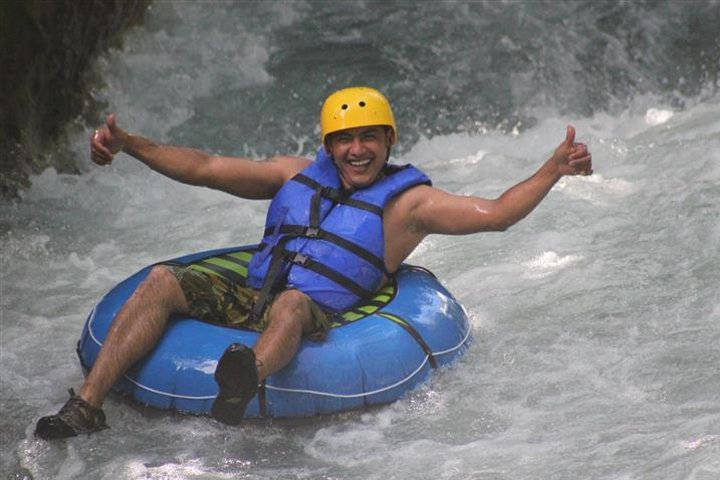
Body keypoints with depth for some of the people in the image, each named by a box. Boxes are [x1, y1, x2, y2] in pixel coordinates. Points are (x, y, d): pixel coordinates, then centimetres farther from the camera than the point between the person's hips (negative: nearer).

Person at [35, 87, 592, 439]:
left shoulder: (406, 201, 6)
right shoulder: (297, 175, 18)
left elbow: (494, 213, -3)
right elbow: (205, 168, 17)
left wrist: (553, 170, -14)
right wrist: (129, 144, 10)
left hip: (315, 321, -5)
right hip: (248, 301, 5)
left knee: (291, 302, -39)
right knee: (164, 281, -17)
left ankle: (248, 379, -74)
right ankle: (86, 408, -26)